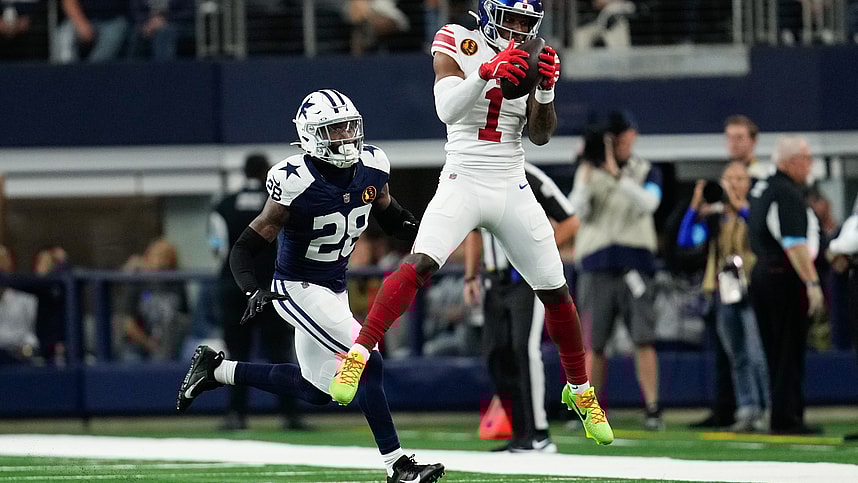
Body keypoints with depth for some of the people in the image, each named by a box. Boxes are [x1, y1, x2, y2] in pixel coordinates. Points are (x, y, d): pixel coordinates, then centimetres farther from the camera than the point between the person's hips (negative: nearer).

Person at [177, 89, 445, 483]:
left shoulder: (371, 167, -8)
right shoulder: (296, 184, -26)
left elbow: (391, 218, 10)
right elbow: (246, 248, -21)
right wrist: (253, 291, -38)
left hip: (334, 288, 8)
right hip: (299, 290, -8)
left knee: (315, 389, 18)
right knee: (369, 364, -19)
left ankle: (215, 370, 31)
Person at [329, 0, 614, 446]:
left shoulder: (529, 58, 8)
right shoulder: (458, 44, -3)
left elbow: (541, 135, 4)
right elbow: (447, 109, -17)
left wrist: (545, 90, -14)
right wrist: (486, 73, -33)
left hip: (512, 190, 4)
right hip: (462, 183, -4)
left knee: (556, 292, 8)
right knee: (420, 263, -27)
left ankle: (579, 390, 26)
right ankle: (357, 355, -27)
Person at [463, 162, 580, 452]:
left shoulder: (529, 179, -11)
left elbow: (570, 222, -7)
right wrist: (471, 278, 17)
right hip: (496, 283, 7)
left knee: (525, 349, -18)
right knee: (496, 355, 2)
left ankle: (538, 434, -17)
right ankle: (520, 434, 11)